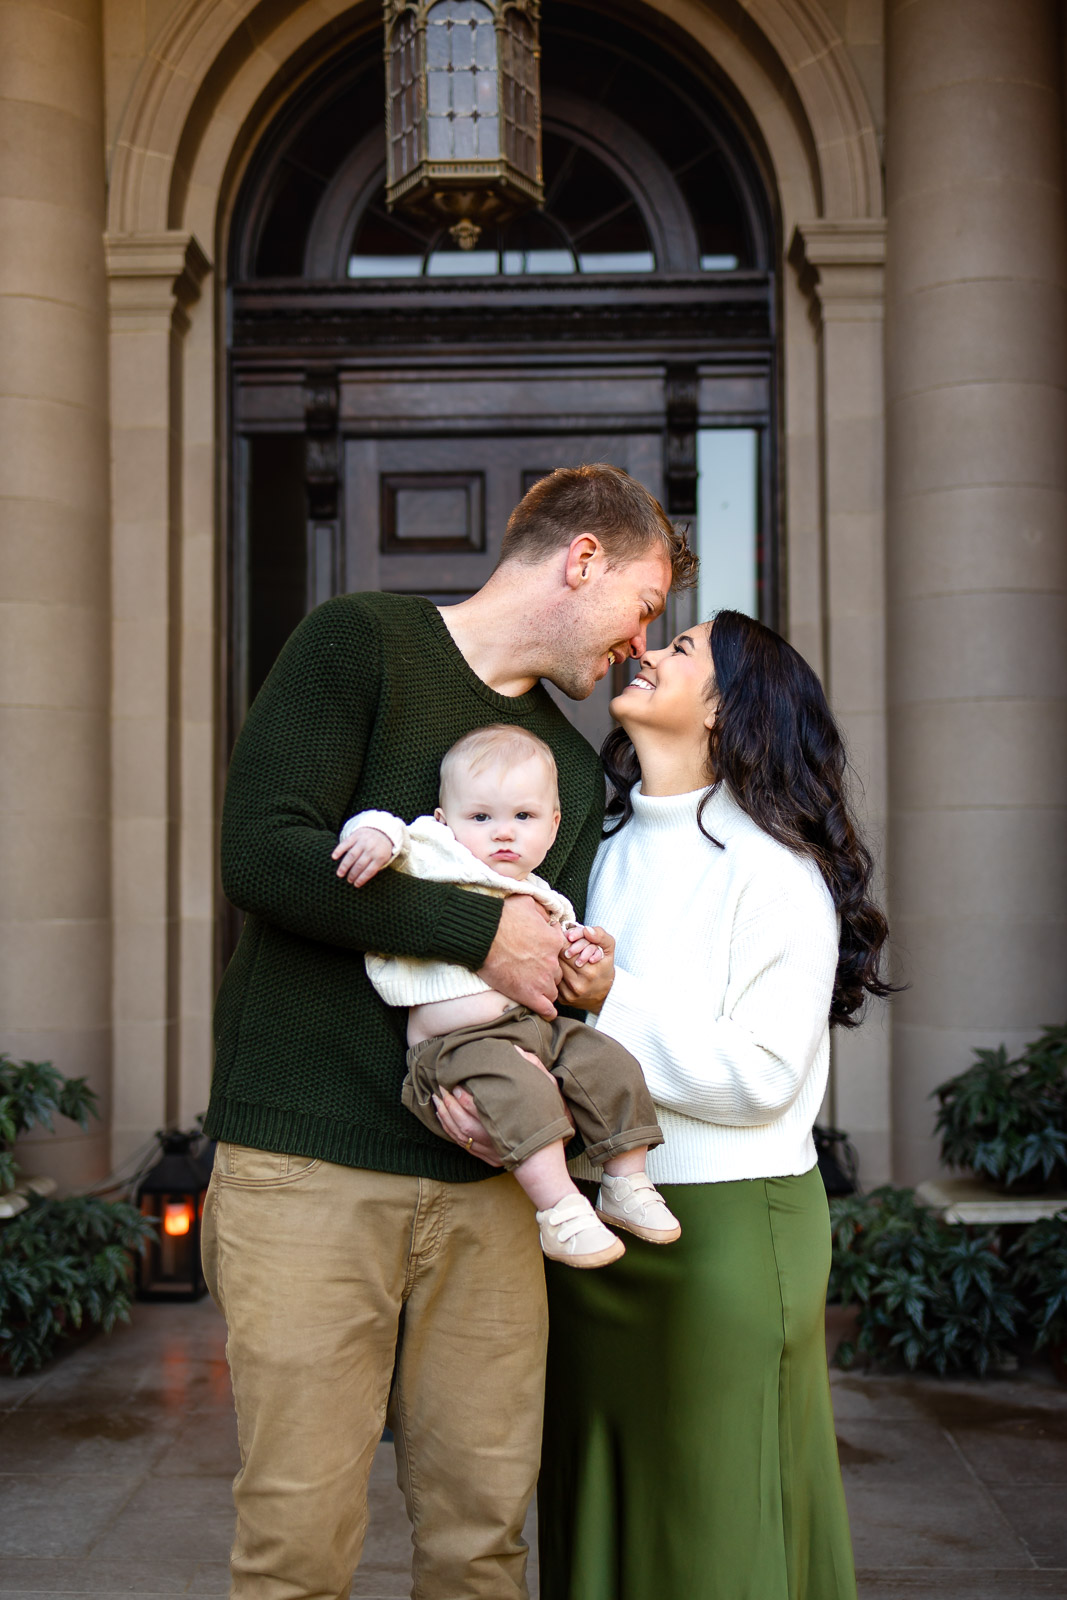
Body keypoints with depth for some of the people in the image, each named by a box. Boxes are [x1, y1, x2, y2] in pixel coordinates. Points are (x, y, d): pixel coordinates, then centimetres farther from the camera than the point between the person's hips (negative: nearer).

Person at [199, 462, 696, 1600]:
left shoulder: (571, 765, 20)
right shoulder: (359, 641, 0)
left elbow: (548, 972, 17)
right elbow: (262, 853, -13)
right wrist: (480, 928, -13)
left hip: (484, 1178, 6)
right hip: (311, 1155, -5)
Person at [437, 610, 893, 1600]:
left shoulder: (774, 868, -8)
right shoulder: (597, 841, 10)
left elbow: (762, 1077, -15)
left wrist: (616, 1002, -20)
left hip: (725, 1226, -5)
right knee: (598, 1510, 16)